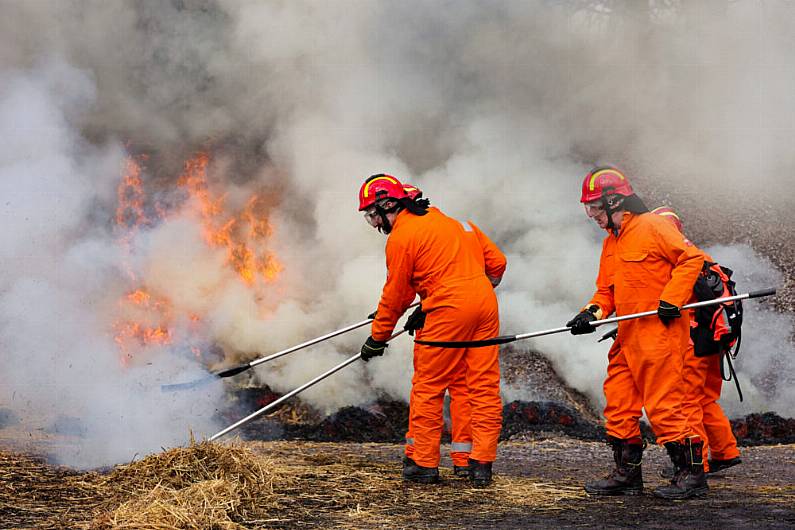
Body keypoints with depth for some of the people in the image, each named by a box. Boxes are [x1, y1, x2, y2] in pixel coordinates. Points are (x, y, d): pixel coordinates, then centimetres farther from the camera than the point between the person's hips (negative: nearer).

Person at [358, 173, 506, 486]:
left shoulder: (400, 237, -2)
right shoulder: (449, 221, 21)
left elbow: (395, 294, 2)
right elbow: (497, 263, 19)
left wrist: (377, 338, 13)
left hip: (447, 309, -7)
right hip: (486, 305, 7)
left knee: (428, 387, 5)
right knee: (484, 387, 7)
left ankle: (423, 463, 9)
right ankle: (482, 465, 7)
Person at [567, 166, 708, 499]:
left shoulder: (652, 227, -9)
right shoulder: (610, 244, 19)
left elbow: (692, 258, -13)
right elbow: (606, 290, 22)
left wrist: (671, 299, -18)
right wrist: (593, 312, 2)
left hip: (659, 334, -9)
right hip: (628, 336, 9)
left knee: (662, 404, -9)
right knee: (618, 403, 9)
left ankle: (692, 474, -1)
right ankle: (627, 473, 18)